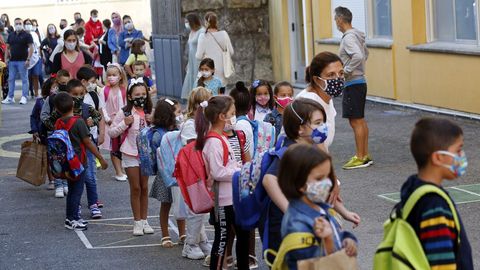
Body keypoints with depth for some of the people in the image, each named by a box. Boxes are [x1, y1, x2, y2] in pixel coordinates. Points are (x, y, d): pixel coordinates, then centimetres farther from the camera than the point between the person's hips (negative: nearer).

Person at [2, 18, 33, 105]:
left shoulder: (26, 35, -3)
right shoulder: (11, 35, 12)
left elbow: (31, 47, -7)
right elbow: (7, 47, 17)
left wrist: (28, 59, -15)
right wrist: (6, 57, 5)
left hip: (22, 61, -5)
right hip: (12, 61, 5)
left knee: (24, 79, -1)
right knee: (11, 79, 7)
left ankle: (24, 97, 1)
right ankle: (10, 97, 12)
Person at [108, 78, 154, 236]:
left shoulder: (148, 113, 3)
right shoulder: (125, 112, -8)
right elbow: (111, 132, -7)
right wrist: (124, 124, -20)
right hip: (131, 154, -3)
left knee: (144, 188, 9)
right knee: (135, 188, 0)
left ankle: (144, 220, 17)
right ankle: (137, 222, 8)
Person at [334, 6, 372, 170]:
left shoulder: (348, 38, -18)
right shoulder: (357, 35, 12)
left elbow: (358, 56, -32)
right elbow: (365, 54, 26)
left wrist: (346, 71, -22)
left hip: (353, 84, -10)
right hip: (359, 81, 10)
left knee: (356, 121, -6)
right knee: (360, 120, 14)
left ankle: (360, 158, -4)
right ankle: (365, 155, 19)